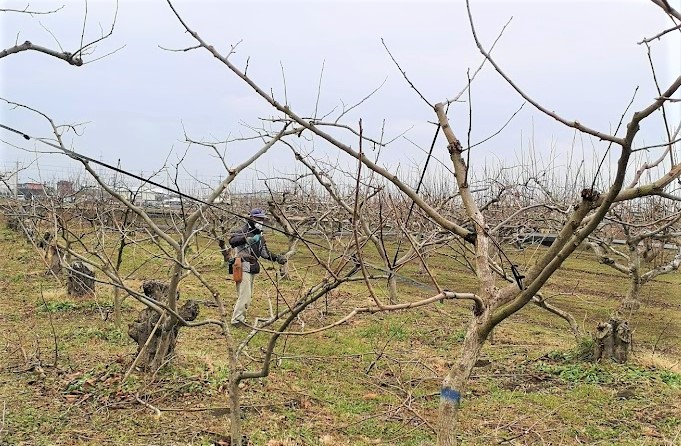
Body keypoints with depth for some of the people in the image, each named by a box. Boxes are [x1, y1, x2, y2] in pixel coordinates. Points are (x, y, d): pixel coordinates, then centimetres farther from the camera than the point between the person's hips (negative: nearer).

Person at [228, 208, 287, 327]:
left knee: (248, 296, 12)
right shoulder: (242, 231, -8)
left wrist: (277, 258, 9)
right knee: (245, 295, -13)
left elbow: (264, 253, 23)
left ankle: (239, 317, 22)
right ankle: (237, 320, -7)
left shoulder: (259, 235, 18)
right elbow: (232, 241, -28)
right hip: (243, 267, -9)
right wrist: (247, 239, -41)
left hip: (253, 269, 9)